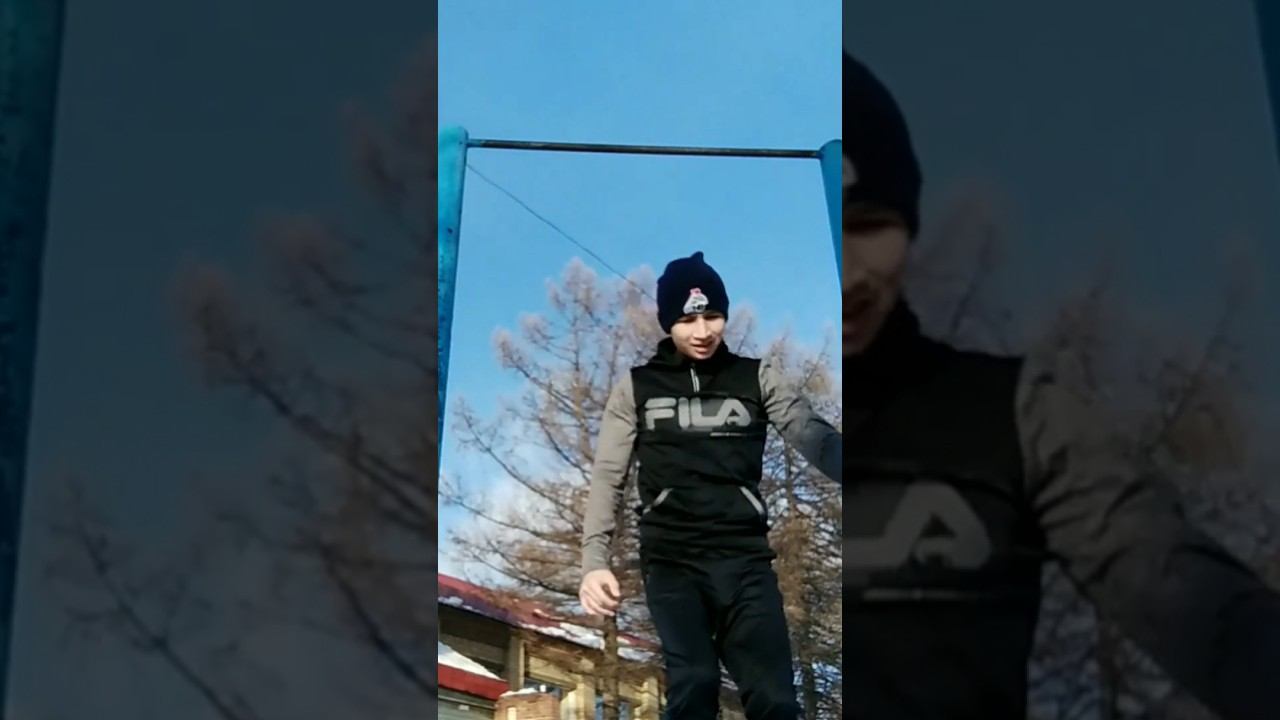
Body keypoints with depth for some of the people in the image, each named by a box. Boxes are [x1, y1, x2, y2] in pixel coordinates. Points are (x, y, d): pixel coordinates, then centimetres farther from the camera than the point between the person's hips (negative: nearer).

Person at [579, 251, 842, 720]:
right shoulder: (636, 387, 10)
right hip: (671, 559, 0)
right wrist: (594, 562, -8)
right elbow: (607, 477, 7)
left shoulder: (758, 378, 10)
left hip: (745, 557, 1)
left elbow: (812, 435, -6)